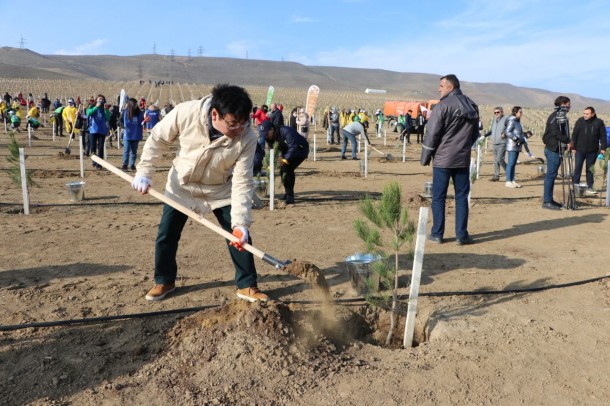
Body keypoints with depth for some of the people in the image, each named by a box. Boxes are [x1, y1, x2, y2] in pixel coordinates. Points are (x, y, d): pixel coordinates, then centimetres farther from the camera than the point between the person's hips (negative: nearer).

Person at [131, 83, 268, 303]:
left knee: (239, 236, -6)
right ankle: (164, 281, 29)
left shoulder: (247, 138, -30)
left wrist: (240, 222, -33)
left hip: (221, 190, 0)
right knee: (166, 235, 5)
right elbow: (158, 139, -12)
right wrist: (144, 172, -12)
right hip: (181, 186, 1)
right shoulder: (185, 113, -30)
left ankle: (247, 286, 12)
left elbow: (242, 182, -26)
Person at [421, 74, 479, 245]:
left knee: (438, 197, 4)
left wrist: (425, 157, -1)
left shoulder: (443, 106, -11)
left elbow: (432, 134, -10)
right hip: (463, 159, 5)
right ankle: (461, 235, 9)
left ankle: (437, 234, 9)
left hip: (442, 159, -5)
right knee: (462, 197, 8)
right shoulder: (472, 106, 9)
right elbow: (475, 133, 16)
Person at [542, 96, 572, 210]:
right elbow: (556, 132, -21)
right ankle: (547, 201, -5)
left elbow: (561, 132, 19)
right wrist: (567, 141, -16)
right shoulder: (556, 116, -12)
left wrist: (567, 142, 6)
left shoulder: (561, 115, 18)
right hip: (553, 149, -10)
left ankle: (548, 199, 19)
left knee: (551, 175, 12)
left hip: (556, 149, 10)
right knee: (551, 174, -8)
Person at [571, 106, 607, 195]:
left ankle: (589, 187, 16)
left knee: (590, 169, 9)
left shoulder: (599, 122, -4)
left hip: (592, 151, 1)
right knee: (577, 168, 0)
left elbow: (603, 136, 1)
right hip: (580, 150, 0)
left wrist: (603, 148, -4)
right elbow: (574, 135, -1)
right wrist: (573, 147, -4)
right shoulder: (580, 121, -5)